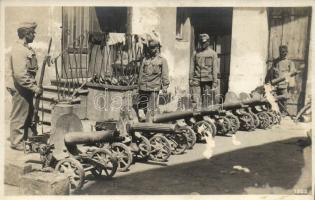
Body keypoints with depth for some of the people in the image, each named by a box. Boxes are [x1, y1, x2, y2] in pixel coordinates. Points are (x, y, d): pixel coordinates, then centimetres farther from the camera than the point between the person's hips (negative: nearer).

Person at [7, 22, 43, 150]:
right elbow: (20, 75, -27)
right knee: (19, 117, 3)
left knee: (29, 115, 18)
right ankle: (17, 142, 15)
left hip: (26, 88, 10)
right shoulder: (18, 50, -20)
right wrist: (35, 88, -23)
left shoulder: (26, 48, 12)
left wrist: (34, 87, 13)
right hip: (20, 89, -10)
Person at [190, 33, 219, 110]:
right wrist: (190, 79, 4)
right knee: (195, 100, -7)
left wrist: (215, 82, -4)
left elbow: (215, 69, 2)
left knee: (207, 102, 1)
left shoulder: (213, 53, 5)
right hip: (197, 80, 2)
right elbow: (192, 67, 12)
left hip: (208, 80, -2)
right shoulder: (196, 53, 13)